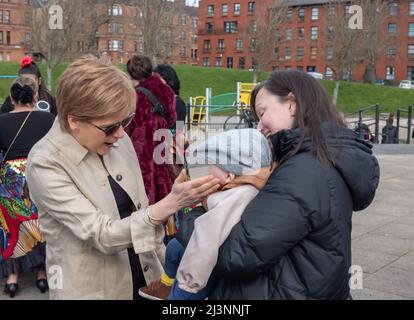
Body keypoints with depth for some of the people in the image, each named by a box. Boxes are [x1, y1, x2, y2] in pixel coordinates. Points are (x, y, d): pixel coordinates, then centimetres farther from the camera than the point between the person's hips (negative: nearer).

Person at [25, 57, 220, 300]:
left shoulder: (119, 140, -3)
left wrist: (163, 262, 6)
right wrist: (171, 204, -31)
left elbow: (139, 209, 6)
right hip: (92, 288, -5)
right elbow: (102, 235, -24)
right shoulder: (46, 164, -20)